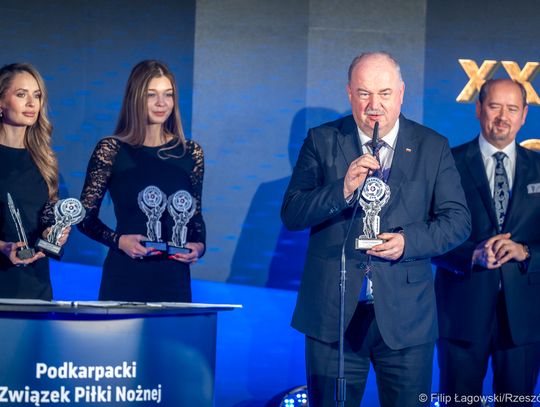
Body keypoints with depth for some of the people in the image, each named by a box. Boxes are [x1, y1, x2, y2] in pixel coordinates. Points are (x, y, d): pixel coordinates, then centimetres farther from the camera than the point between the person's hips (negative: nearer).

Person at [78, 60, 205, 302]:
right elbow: (86, 217, 1)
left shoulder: (190, 153, 7)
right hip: (125, 275, -2)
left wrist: (199, 245, -4)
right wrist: (118, 240, -15)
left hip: (174, 276, 2)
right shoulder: (112, 150, 0)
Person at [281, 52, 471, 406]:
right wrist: (342, 189, -20)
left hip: (404, 315, 0)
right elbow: (291, 213, -3)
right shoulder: (322, 141, 4)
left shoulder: (433, 147, 5)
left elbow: (458, 220, 2)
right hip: (332, 314, 0)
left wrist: (409, 241, -15)